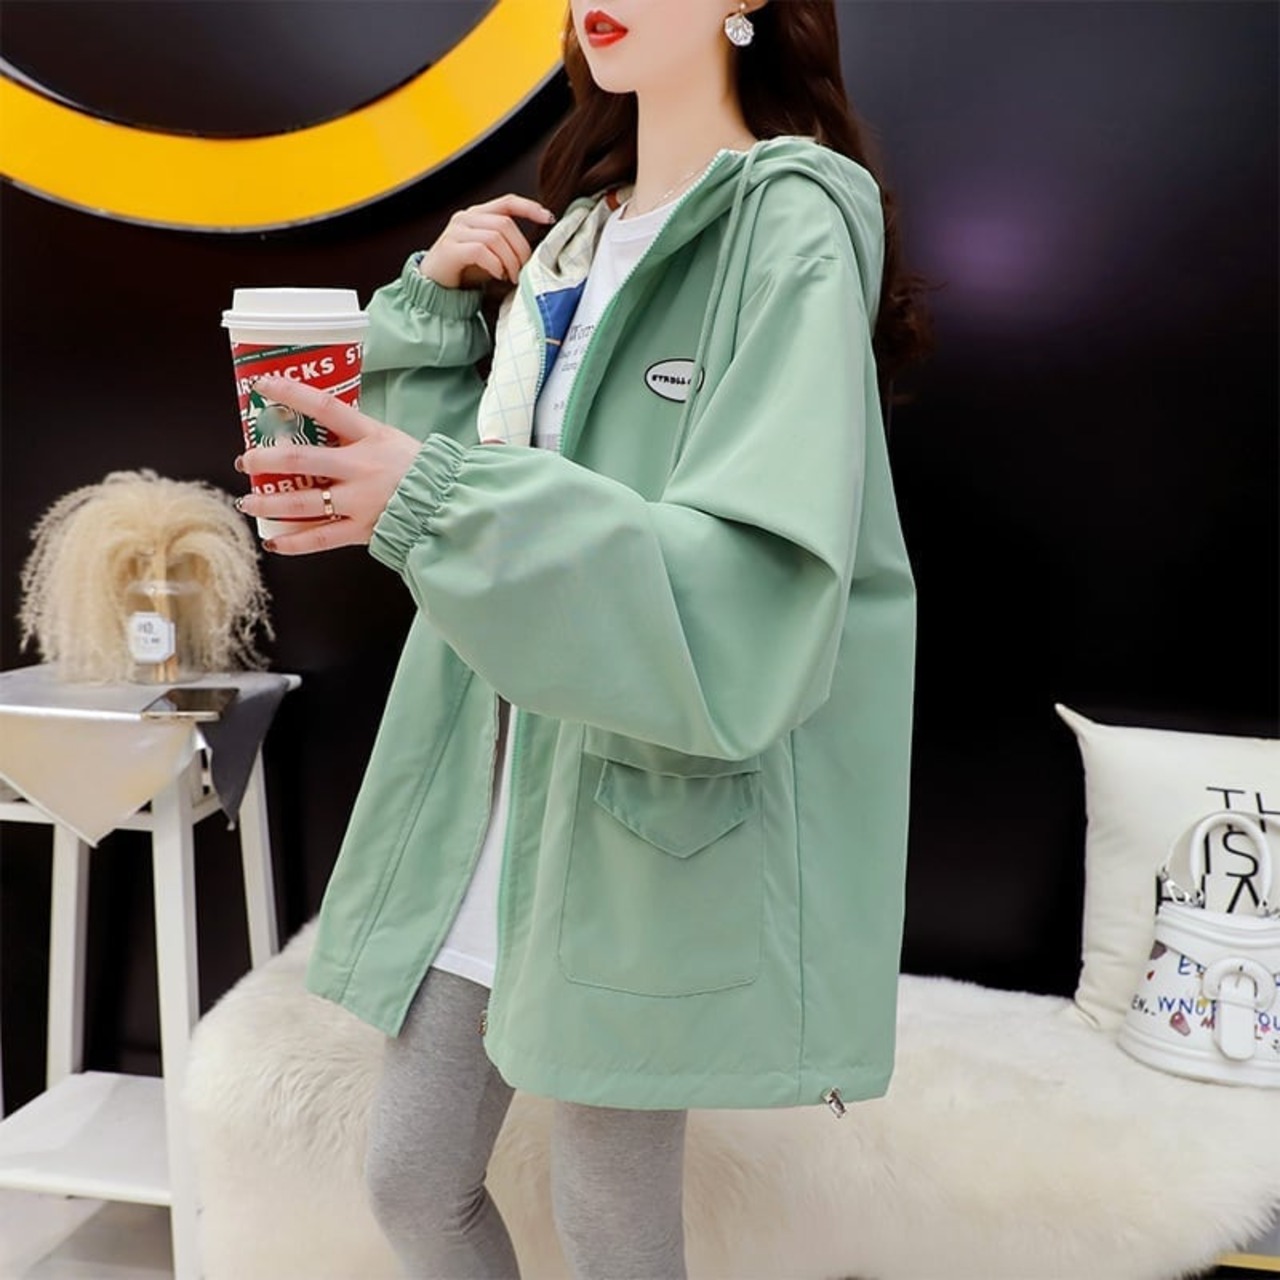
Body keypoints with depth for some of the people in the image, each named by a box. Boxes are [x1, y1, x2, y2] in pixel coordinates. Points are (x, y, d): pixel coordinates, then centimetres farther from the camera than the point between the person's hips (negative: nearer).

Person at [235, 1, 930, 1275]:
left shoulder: (790, 226, -11)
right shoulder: (563, 234, 13)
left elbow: (760, 586, -23)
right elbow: (451, 471, 12)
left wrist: (441, 499, -28)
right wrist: (436, 304, -1)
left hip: (650, 803, -6)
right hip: (492, 789, 7)